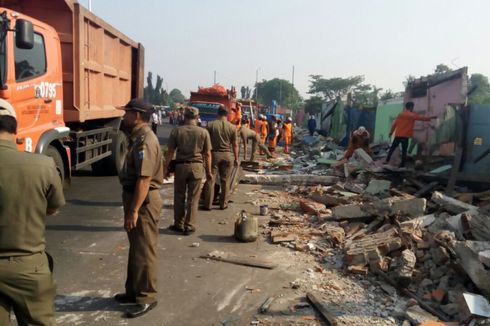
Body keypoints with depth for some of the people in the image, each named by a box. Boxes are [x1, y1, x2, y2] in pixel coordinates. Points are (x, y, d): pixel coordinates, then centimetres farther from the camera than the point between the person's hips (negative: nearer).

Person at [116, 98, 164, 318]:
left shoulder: (145, 141, -20)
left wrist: (134, 210, -26)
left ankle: (147, 297, 13)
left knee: (144, 251, 0)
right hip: (136, 198, 11)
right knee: (135, 248, 19)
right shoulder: (139, 137, 14)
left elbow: (145, 179, -26)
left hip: (143, 201, -11)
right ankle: (134, 291, 33)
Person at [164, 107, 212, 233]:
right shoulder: (203, 132, -3)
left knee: (179, 198, 13)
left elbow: (170, 152, -1)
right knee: (193, 199, 7)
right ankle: (189, 227, 12)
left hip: (180, 166, 1)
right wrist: (208, 171, 6)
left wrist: (166, 168, 8)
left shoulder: (176, 131, -2)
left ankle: (178, 225, 22)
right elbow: (207, 154, -2)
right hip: (197, 166, 0)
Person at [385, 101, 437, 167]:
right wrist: (431, 117, 17)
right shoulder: (412, 115, -1)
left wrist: (391, 132, 15)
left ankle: (387, 161, 3)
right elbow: (422, 118, 5)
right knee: (404, 151, 1)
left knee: (392, 148, 11)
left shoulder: (400, 114, 10)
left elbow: (394, 124, 8)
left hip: (398, 135, 4)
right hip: (405, 136, -3)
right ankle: (402, 165, 0)